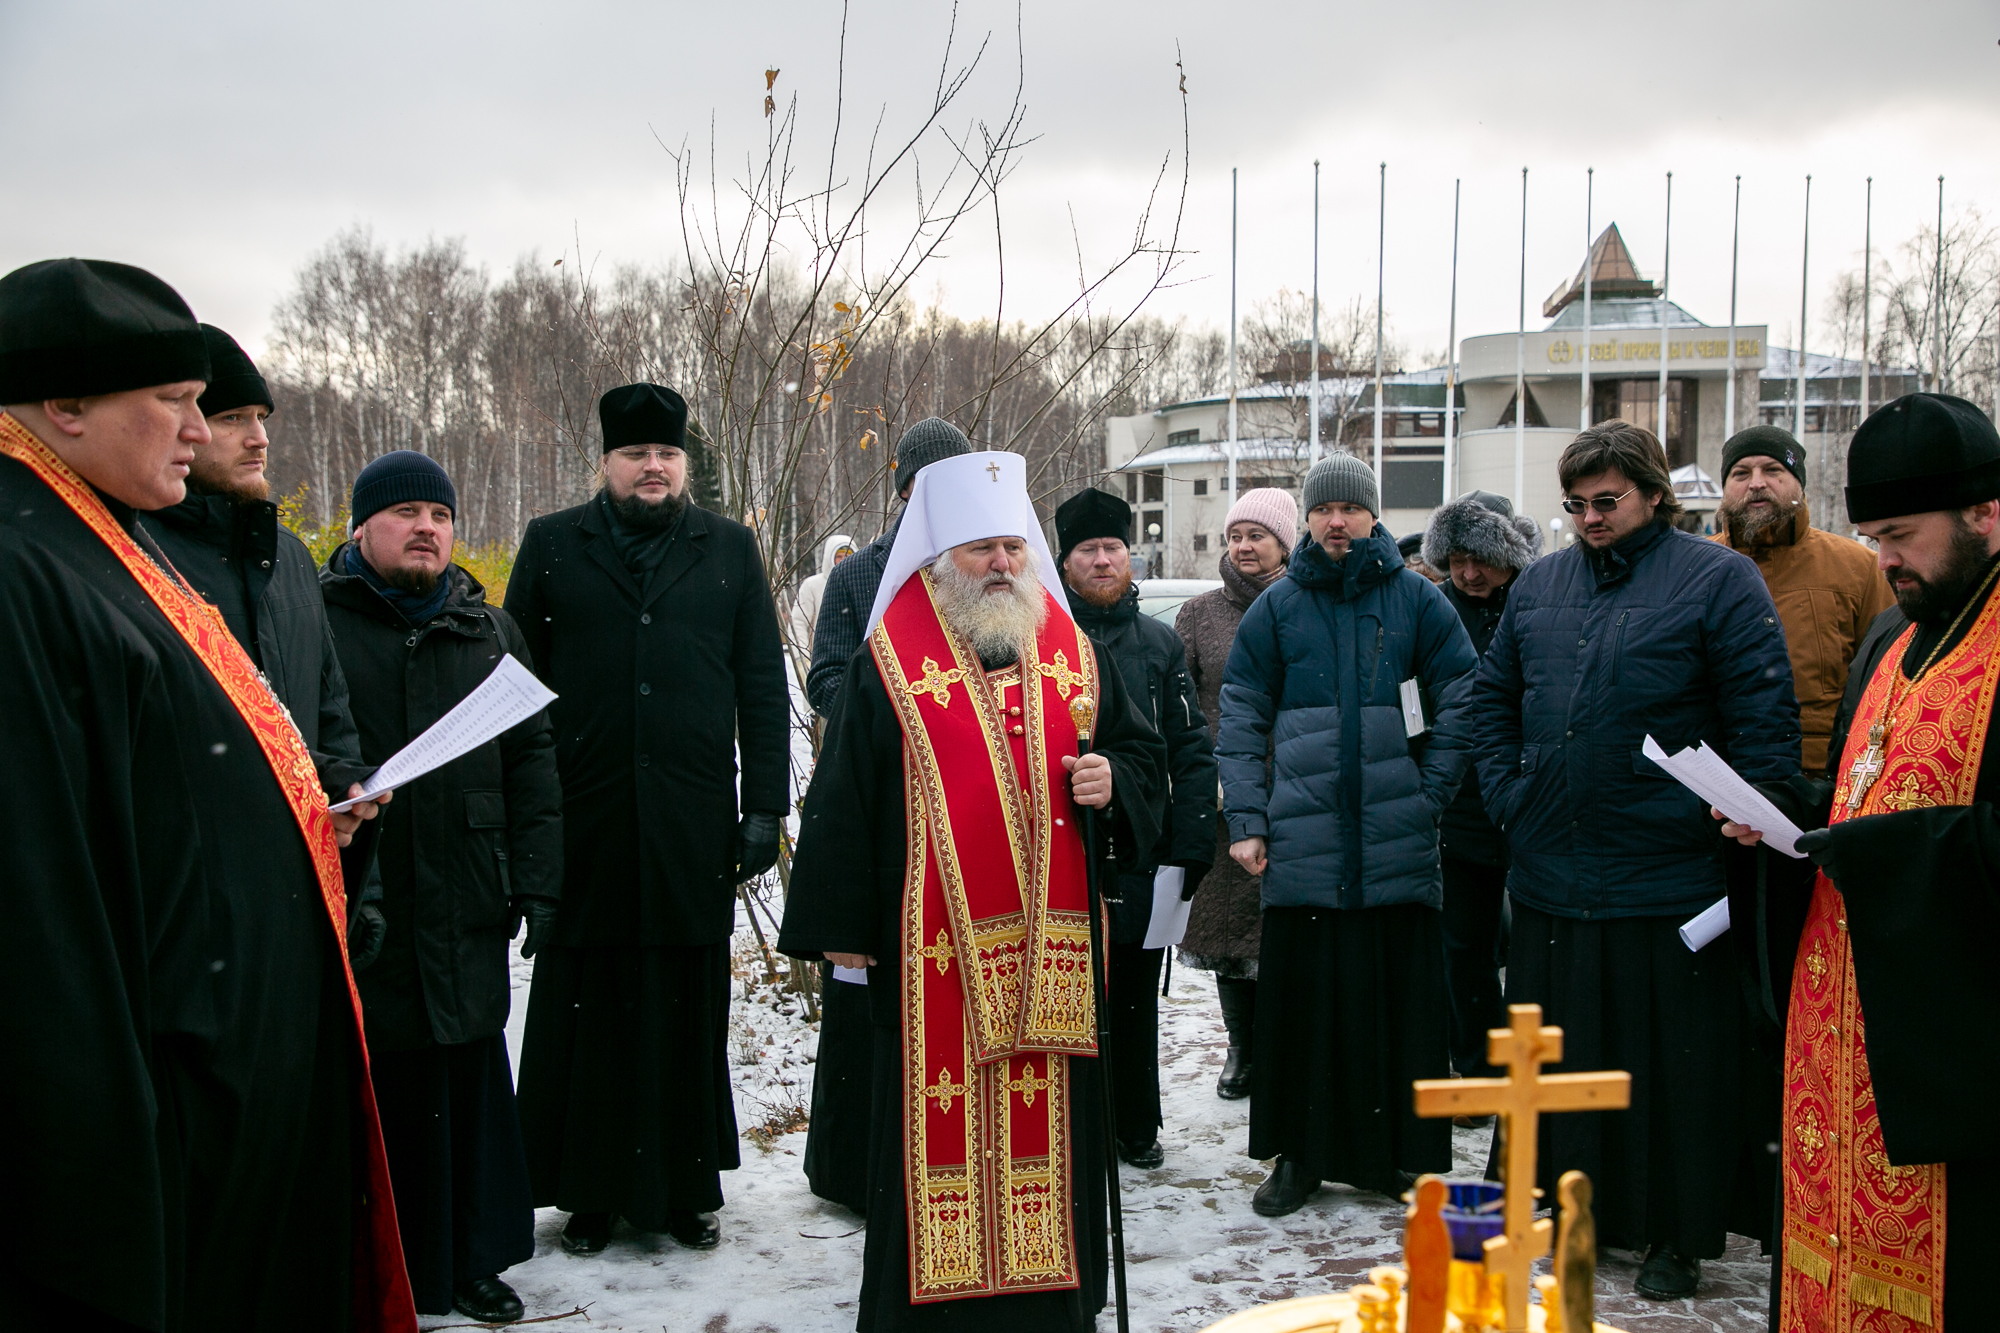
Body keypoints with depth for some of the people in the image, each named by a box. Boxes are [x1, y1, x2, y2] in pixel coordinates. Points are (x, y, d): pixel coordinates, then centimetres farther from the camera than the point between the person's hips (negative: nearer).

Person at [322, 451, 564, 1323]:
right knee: (370, 1093, 3)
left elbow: (531, 762, 12)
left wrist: (536, 884, 5)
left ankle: (471, 1260, 25)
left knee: (468, 1082, 10)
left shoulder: (489, 631, 13)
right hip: (349, 913, -3)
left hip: (464, 915, 3)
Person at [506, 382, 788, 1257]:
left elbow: (763, 687, 8)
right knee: (588, 1012, 6)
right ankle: (591, 1192, 18)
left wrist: (764, 808, 2)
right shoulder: (552, 546, 8)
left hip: (693, 828, 1)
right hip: (585, 824, 0)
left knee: (689, 1011, 7)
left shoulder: (729, 550, 11)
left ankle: (686, 1189, 19)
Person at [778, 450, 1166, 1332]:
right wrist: (842, 929, -3)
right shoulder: (889, 663, 1)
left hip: (1053, 950, 3)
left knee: (1053, 1122, 8)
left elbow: (1146, 755, 20)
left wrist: (1114, 783, -3)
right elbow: (842, 800, 0)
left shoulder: (1074, 656, 12)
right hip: (938, 951, -3)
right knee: (941, 1124, 1)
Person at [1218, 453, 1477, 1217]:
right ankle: (1299, 1154, 14)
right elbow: (1242, 719, 7)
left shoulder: (1415, 599, 7)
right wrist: (1246, 822, -1)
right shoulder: (1276, 608, 8)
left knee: (1402, 1001, 3)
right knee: (1301, 1000, 2)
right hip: (1303, 844, 0)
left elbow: (1462, 701, 8)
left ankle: (1395, 1152, 17)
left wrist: (1430, 792, 0)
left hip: (1398, 847, 0)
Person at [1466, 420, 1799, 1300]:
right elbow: (1491, 700, 20)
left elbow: (1767, 722, -7)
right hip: (1551, 880, 5)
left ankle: (1675, 1235, 17)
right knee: (1560, 1060, 13)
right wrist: (1509, 798, 8)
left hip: (1668, 887, -5)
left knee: (1675, 1070, 5)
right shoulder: (1539, 585, 12)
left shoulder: (1718, 579, -4)